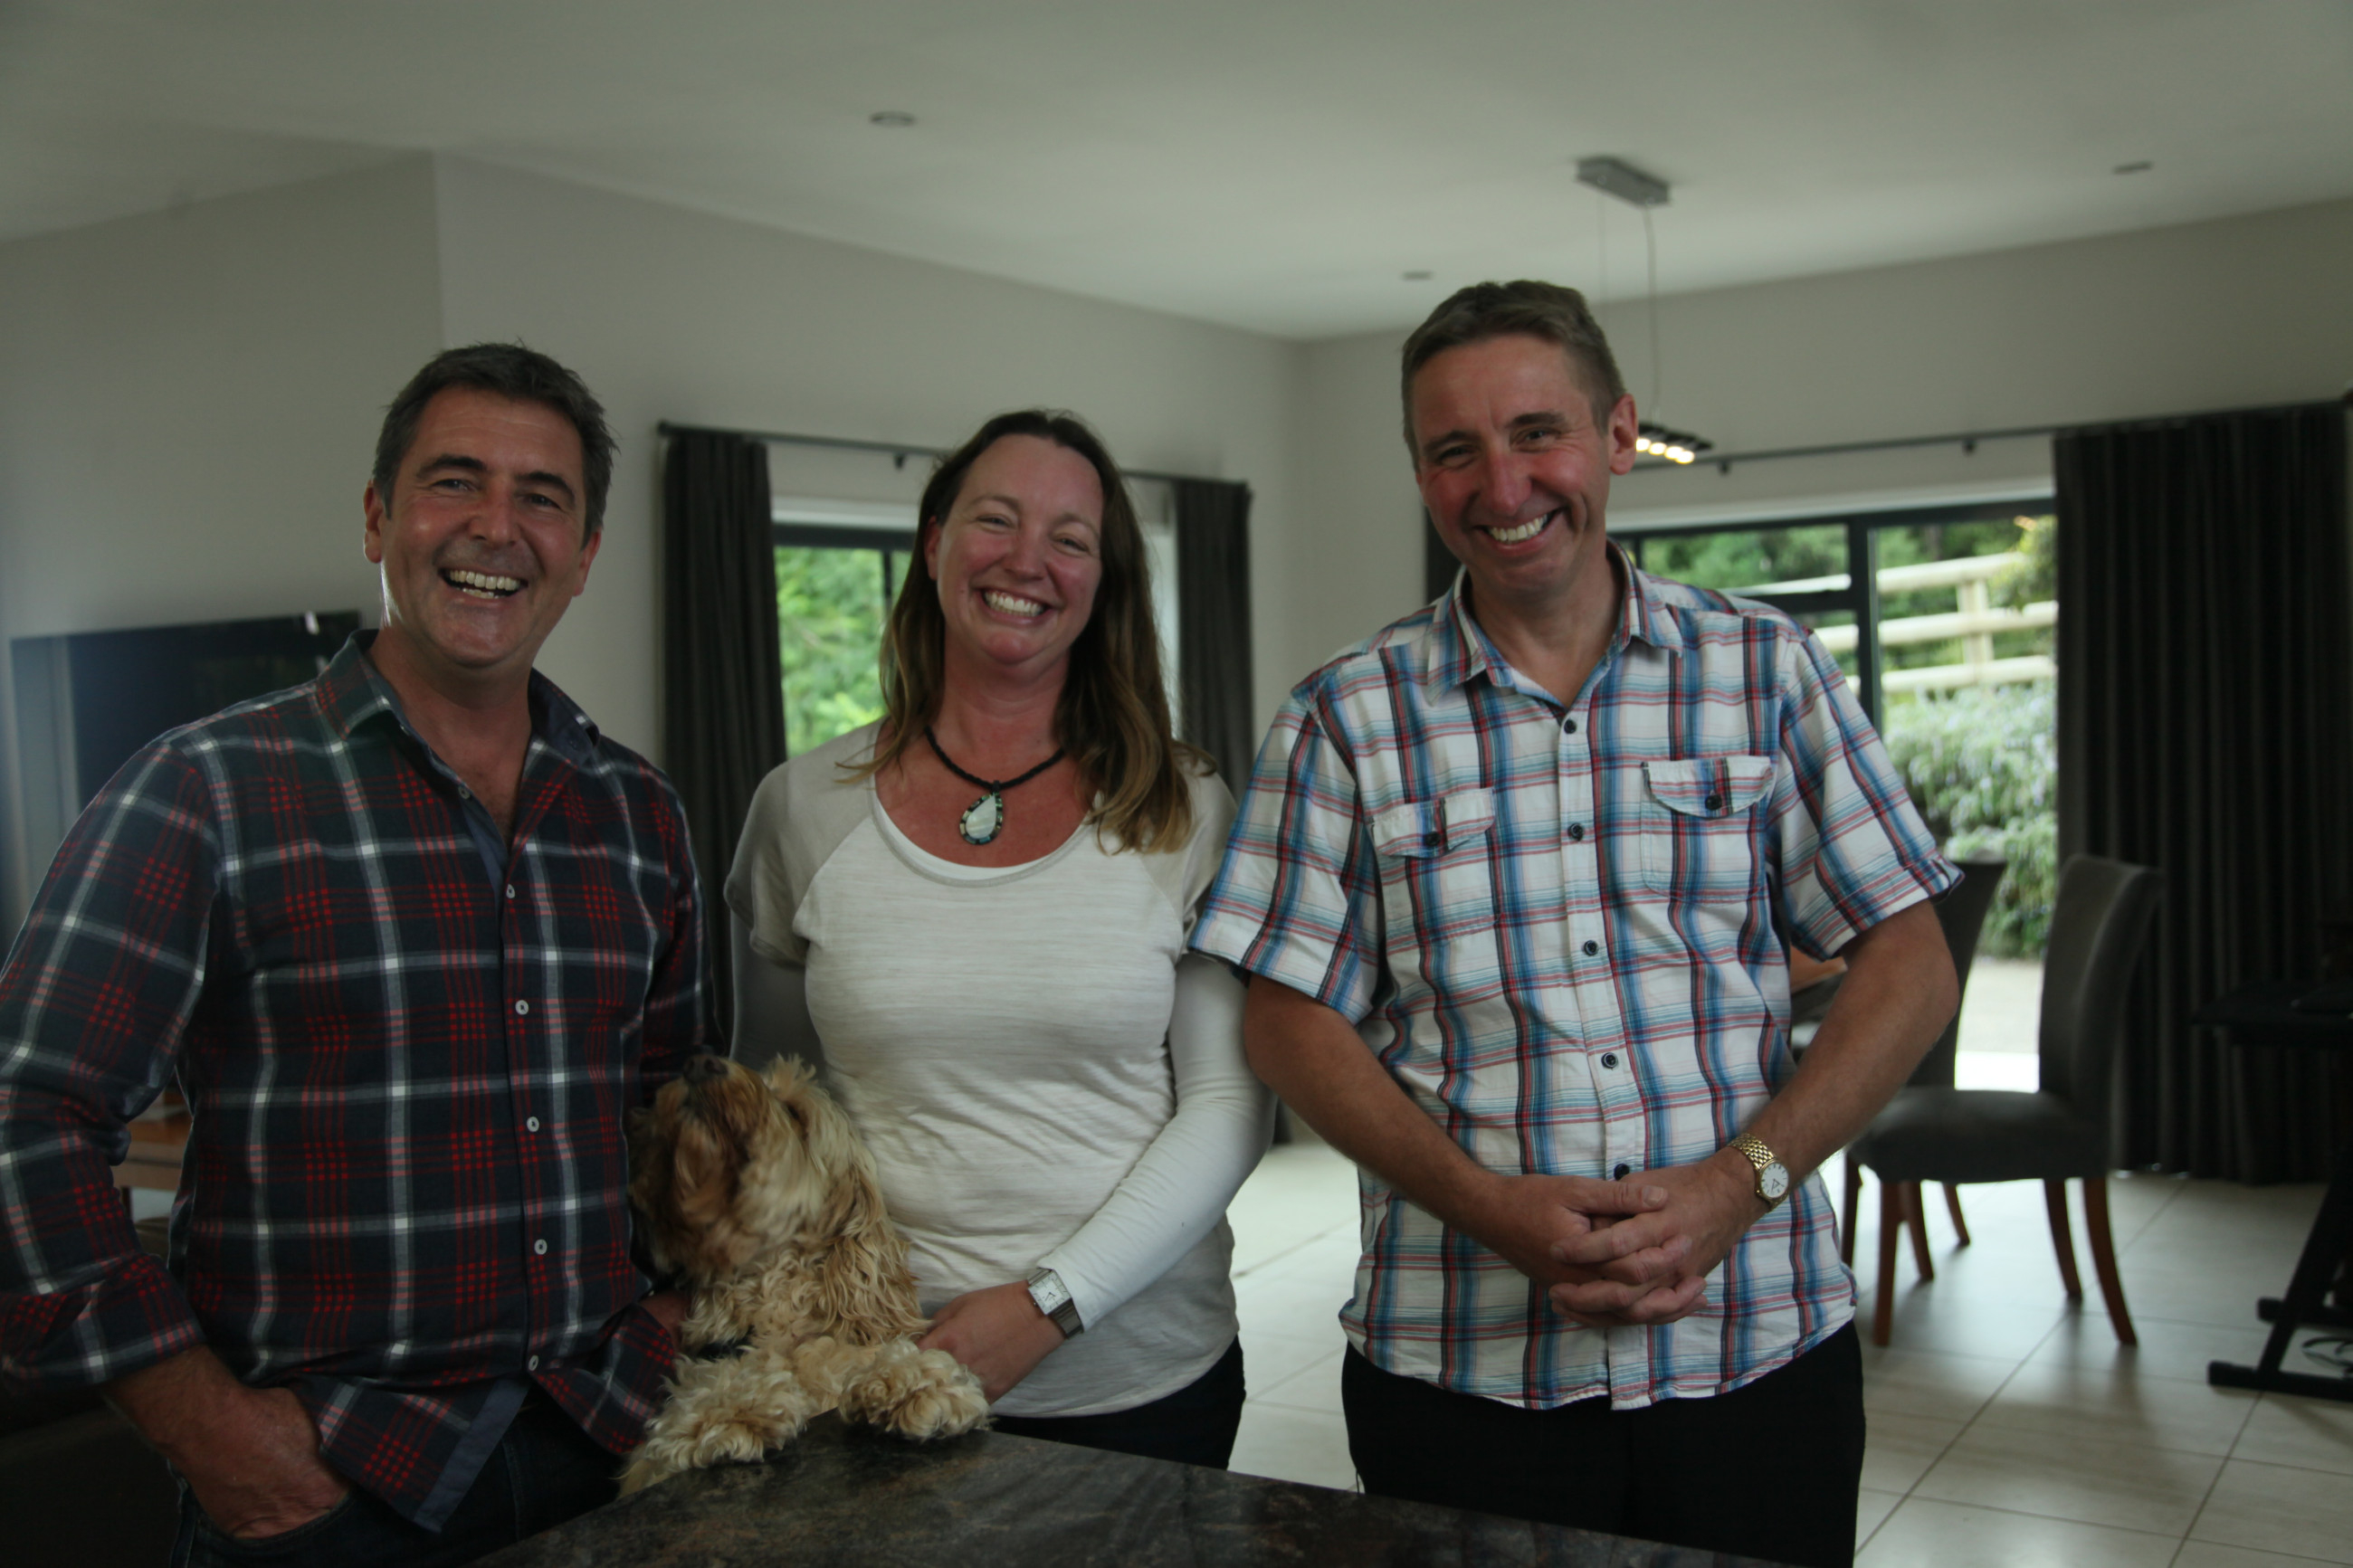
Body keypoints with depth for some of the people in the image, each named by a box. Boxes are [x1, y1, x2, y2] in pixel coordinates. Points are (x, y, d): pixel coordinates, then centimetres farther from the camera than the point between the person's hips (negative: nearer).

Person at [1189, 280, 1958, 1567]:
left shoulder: (1767, 672, 3)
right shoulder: (1347, 721, 1)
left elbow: (1908, 969, 2)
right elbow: (1291, 1021, 0)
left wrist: (1738, 1182, -12)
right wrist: (1488, 1206, -13)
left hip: (1759, 1349, 1)